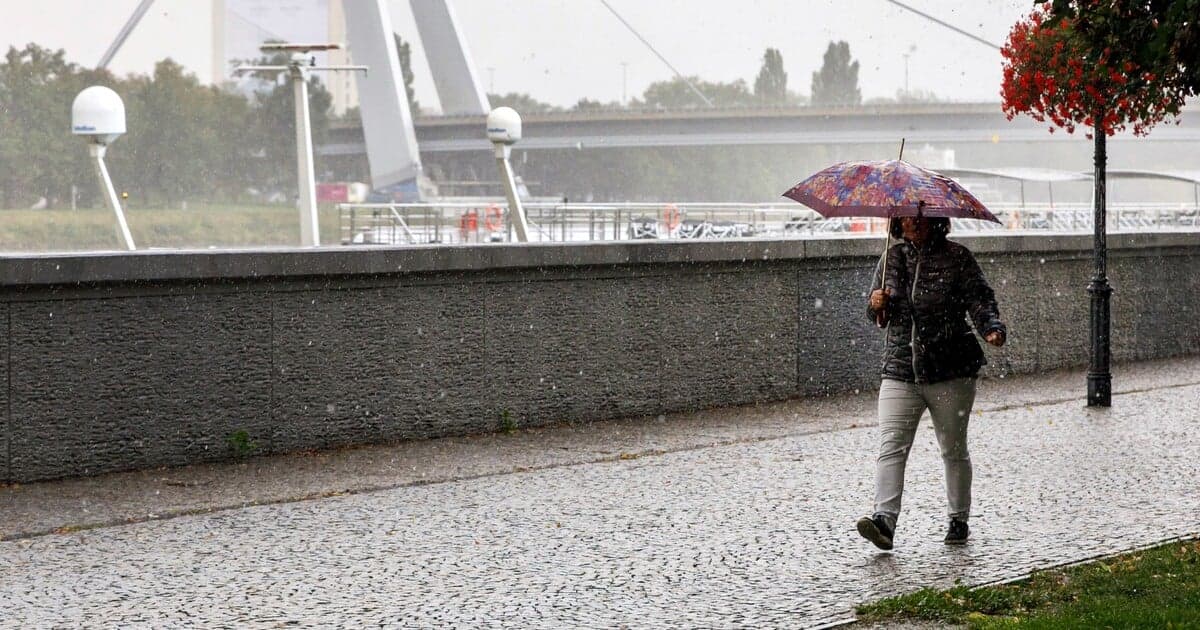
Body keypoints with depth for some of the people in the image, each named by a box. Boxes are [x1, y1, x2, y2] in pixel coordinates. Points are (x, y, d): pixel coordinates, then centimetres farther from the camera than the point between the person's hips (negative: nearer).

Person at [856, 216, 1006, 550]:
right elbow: (879, 317, 15)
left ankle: (959, 520, 23)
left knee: (953, 449, 9)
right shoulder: (892, 257, 11)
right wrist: (877, 305, -10)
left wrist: (992, 328, -27)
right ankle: (884, 519, -20)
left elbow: (979, 298, -7)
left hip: (951, 372, -2)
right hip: (899, 371, 2)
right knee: (891, 447, -12)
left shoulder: (957, 257, 0)